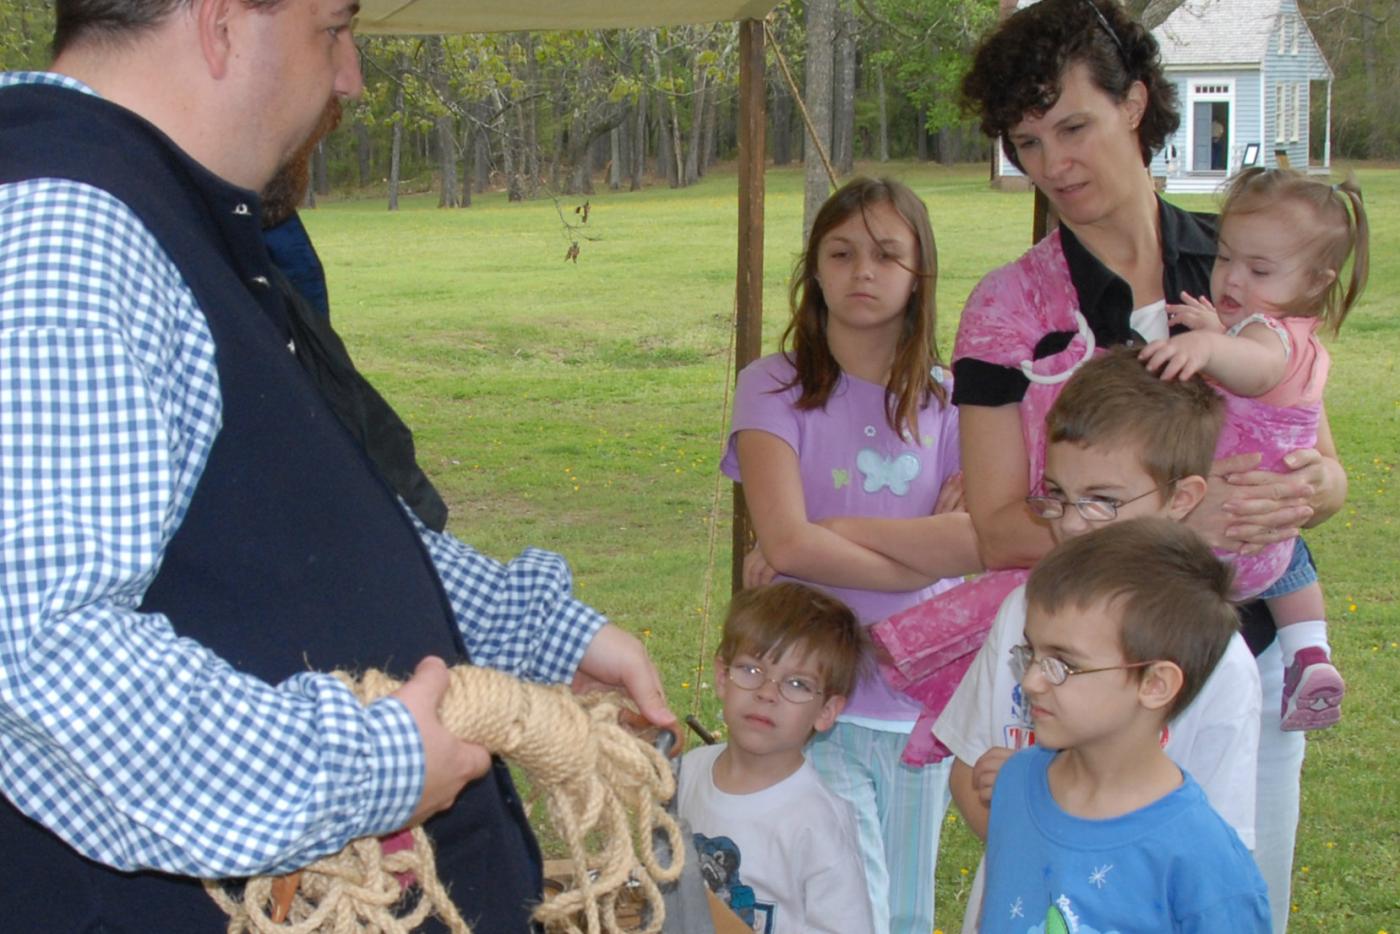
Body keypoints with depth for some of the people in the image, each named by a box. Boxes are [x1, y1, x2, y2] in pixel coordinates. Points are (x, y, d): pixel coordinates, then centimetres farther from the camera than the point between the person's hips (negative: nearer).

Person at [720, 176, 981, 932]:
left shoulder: (946, 401, 5)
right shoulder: (774, 387, -5)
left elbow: (981, 537, -11)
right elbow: (786, 542, -18)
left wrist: (833, 531, -14)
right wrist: (928, 558, -10)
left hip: (918, 700, 4)